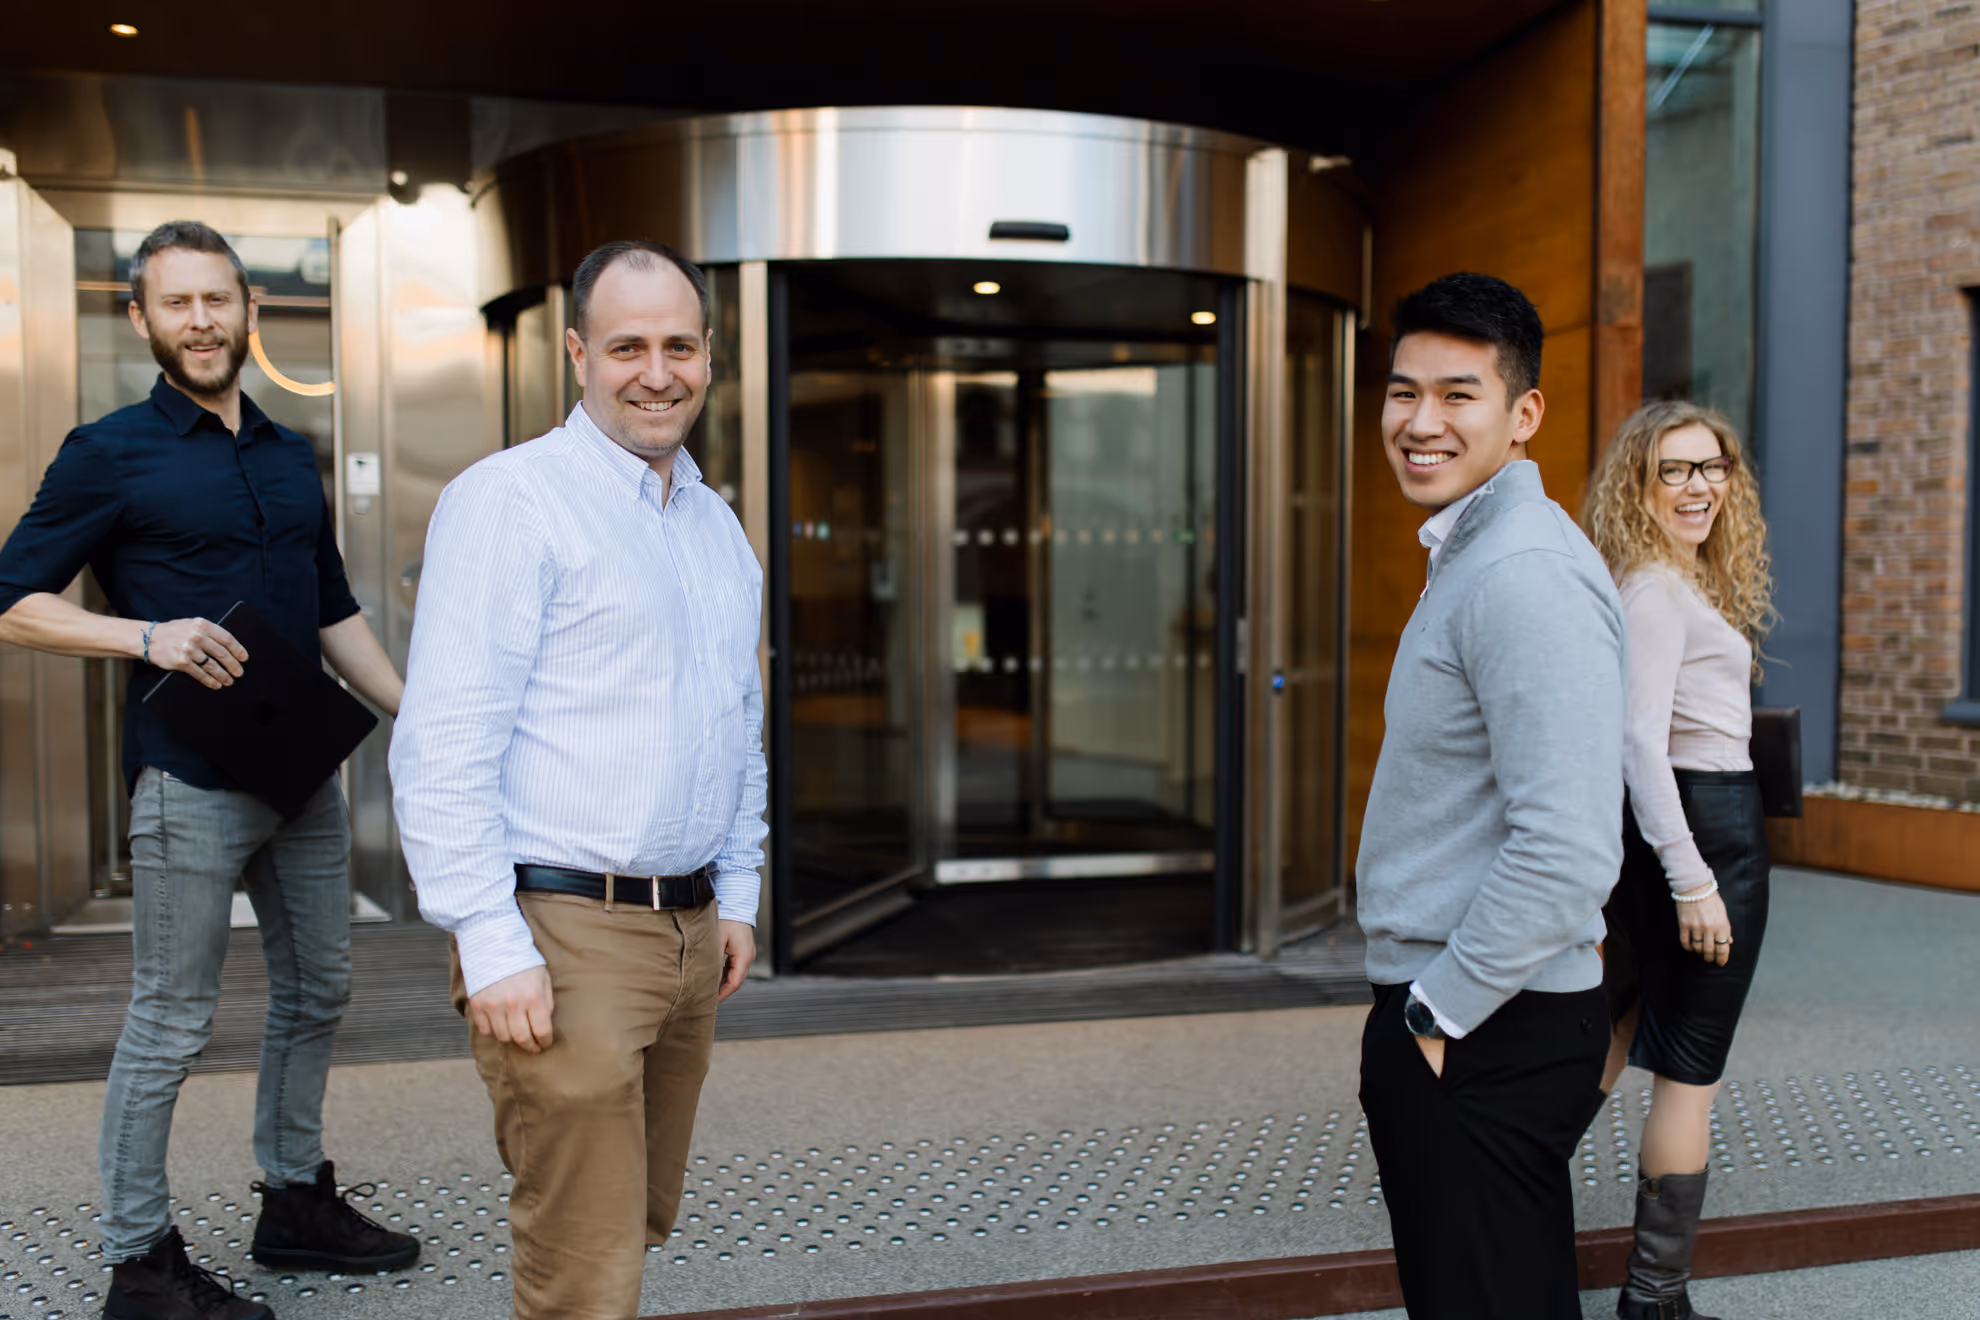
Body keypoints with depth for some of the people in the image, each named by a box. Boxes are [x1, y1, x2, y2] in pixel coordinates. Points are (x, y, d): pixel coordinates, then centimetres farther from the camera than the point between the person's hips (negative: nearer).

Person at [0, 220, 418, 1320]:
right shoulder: (111, 455, -3)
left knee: (317, 992, 15)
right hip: (190, 782, -6)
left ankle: (295, 1203, 31)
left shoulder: (290, 456, 13)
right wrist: (149, 636, -18)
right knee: (170, 1022, 1)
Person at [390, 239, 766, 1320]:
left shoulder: (718, 525, 15)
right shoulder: (510, 500, -9)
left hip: (690, 934, 8)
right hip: (563, 934, -7)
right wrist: (493, 949, -18)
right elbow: (442, 745, -15)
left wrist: (736, 898, 16)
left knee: (640, 1227, 17)